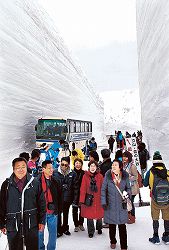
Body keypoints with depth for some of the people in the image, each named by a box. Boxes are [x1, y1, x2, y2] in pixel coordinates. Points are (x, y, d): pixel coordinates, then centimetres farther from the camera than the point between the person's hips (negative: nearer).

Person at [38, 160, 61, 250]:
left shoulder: (55, 180, 4)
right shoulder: (38, 181, -11)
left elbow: (59, 195, 11)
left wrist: (58, 208, 8)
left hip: (53, 212, 4)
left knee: (53, 232, 12)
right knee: (40, 232, 12)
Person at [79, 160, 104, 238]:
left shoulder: (100, 176, -1)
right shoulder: (85, 176, -4)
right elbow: (83, 189, -5)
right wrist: (82, 200, -8)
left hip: (98, 199, 1)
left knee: (99, 214, 12)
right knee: (89, 215, 5)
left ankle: (99, 228, 39)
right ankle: (91, 231, 24)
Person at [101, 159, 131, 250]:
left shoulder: (125, 176, -3)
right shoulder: (108, 175, -7)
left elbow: (128, 188, 10)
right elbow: (103, 189, -1)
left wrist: (127, 193, -11)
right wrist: (103, 202, -5)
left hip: (121, 205, 0)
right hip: (110, 205, 0)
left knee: (122, 226, 1)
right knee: (112, 225, 14)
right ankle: (113, 242, 36)